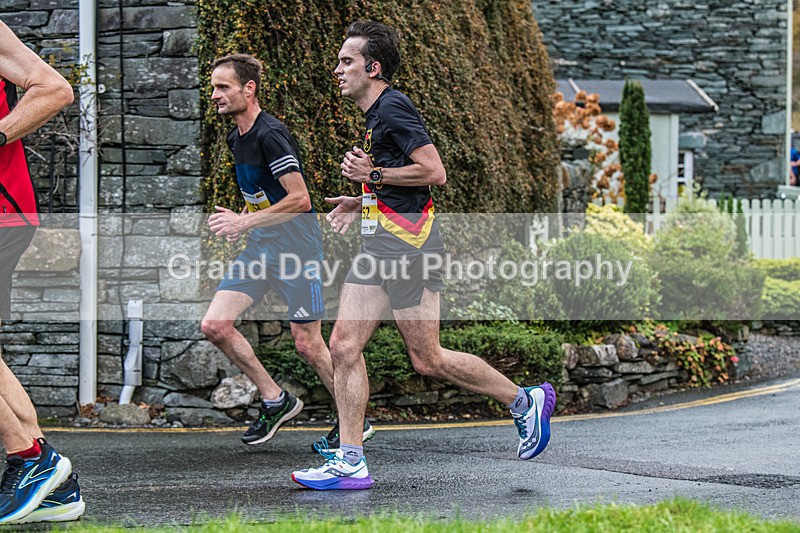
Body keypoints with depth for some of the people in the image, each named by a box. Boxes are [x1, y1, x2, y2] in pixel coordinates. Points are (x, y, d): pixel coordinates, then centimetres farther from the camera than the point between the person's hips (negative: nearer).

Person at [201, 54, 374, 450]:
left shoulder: (270, 135, -19)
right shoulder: (236, 138, 10)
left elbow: (299, 200, -24)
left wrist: (246, 222, -23)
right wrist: (243, 223, 13)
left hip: (296, 245, -9)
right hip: (260, 247, 9)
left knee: (307, 344, -4)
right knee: (214, 326, -3)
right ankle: (275, 400, 10)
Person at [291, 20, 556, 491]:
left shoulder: (393, 107, -12)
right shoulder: (377, 114, 19)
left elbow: (435, 172, -19)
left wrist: (373, 174, -14)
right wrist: (363, 202, 18)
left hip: (408, 241, -10)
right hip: (378, 244, 10)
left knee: (427, 359, -3)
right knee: (344, 345, 1)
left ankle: (526, 401, 13)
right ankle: (351, 462, 2)